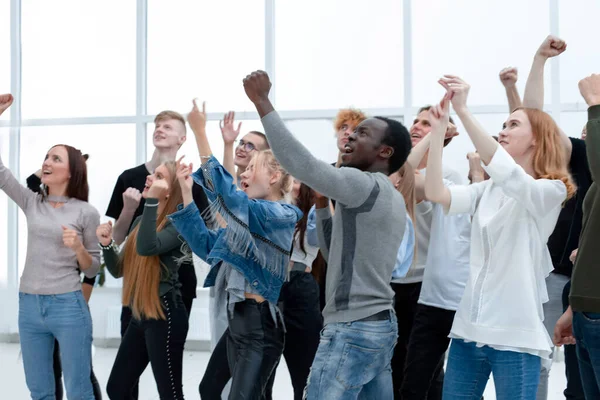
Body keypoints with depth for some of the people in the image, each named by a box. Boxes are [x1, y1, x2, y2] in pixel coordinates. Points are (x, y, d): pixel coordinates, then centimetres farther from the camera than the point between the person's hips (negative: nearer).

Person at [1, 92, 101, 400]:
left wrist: (78, 248, -19)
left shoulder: (86, 212, -2)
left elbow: (92, 270, 2)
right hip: (29, 306, 4)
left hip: (68, 306, -4)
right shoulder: (32, 203, 7)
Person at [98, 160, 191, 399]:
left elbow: (146, 247, -33)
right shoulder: (140, 221, 11)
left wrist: (152, 200, -31)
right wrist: (107, 244, -5)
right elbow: (119, 270, 14)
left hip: (165, 316, -9)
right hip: (139, 315, 9)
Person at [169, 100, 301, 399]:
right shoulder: (246, 218, 13)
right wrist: (186, 192, 7)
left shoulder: (281, 216, -13)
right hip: (238, 319, 10)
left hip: (259, 323, -10)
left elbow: (226, 192, -25)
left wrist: (200, 133, -25)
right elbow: (207, 245, 13)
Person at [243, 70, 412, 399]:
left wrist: (262, 101, -21)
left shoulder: (366, 186, -13)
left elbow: (299, 162, -25)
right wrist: (322, 200, 11)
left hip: (353, 330, -10)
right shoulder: (392, 199, 17)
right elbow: (337, 251, 21)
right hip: (378, 325, 10)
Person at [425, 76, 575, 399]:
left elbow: (503, 171, -24)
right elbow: (435, 193, -3)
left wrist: (463, 110, -28)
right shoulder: (488, 190, 12)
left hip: (515, 335, -6)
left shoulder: (550, 191, -5)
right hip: (469, 327, 6)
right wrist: (438, 129, -8)